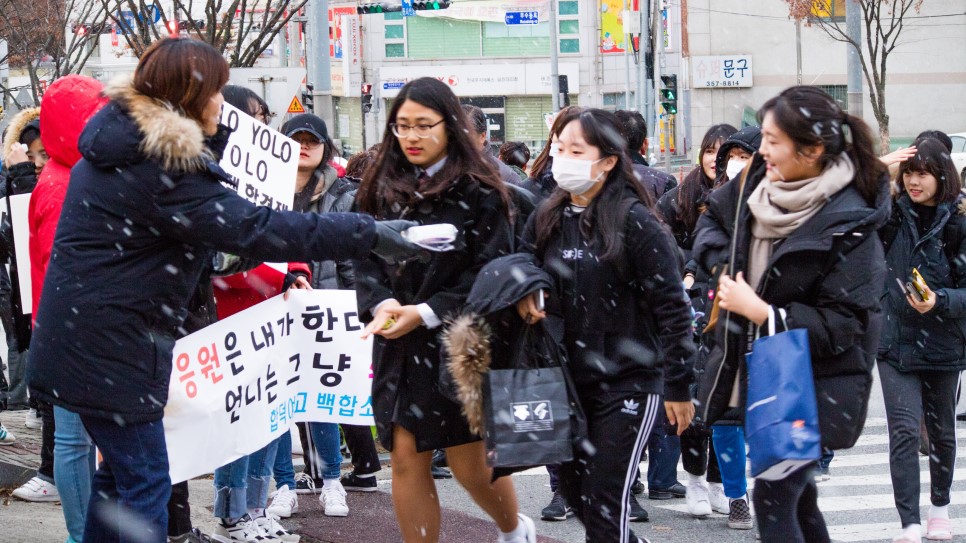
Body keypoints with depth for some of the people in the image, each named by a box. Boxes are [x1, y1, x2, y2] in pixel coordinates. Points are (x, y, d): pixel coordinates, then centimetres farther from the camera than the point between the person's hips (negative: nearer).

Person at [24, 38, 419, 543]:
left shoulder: (119, 137, 9)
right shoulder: (164, 167, -21)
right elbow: (258, 230, -26)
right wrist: (370, 235, -25)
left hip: (84, 337, 10)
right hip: (110, 347, -10)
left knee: (120, 468, 19)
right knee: (144, 481, -4)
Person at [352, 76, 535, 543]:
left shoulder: (479, 191, -7)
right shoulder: (381, 188, 8)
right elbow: (364, 258, 6)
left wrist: (425, 313, -17)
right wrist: (381, 303, -14)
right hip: (398, 345, 4)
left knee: (469, 463, 3)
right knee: (406, 460, 1)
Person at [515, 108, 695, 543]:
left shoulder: (634, 222, -13)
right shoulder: (547, 220, 4)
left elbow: (671, 307, -12)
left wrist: (678, 385, -12)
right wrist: (522, 295, -8)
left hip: (628, 382, -6)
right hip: (568, 379, 6)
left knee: (604, 499, -7)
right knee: (575, 492, 13)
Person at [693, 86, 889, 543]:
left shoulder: (848, 226, -22)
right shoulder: (758, 182, -3)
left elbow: (843, 325, -24)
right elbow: (713, 216, 18)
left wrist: (760, 312, -25)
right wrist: (722, 263, -2)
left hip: (811, 390, -7)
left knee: (773, 500, -8)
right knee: (796, 491, 19)